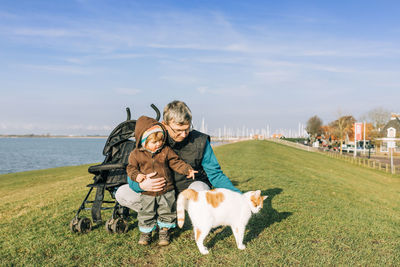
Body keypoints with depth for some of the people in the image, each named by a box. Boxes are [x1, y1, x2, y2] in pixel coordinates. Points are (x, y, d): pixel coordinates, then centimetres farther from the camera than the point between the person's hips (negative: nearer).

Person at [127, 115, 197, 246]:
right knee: (146, 213, 9)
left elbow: (176, 162, 2)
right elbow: (131, 167, 2)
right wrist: (136, 175, -18)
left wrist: (187, 169, -9)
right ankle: (145, 232, 29)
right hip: (147, 192, -1)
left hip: (166, 190, 1)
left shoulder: (166, 151, -3)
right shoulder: (136, 154, -5)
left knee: (166, 212, 11)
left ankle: (164, 231, 30)